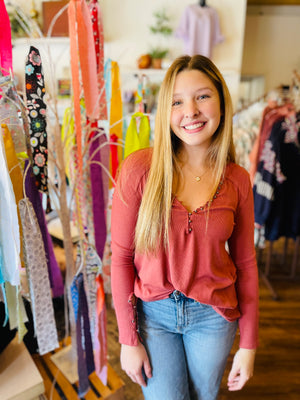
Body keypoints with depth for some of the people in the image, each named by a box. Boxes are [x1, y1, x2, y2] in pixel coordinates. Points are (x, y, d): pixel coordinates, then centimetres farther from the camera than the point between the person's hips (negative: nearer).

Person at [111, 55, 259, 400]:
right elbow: (121, 255, -11)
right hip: (153, 311, -2)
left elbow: (245, 262, -1)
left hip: (213, 316, 3)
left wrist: (248, 344, 3)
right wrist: (128, 338, -7)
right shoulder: (139, 169, -16)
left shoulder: (238, 181, -8)